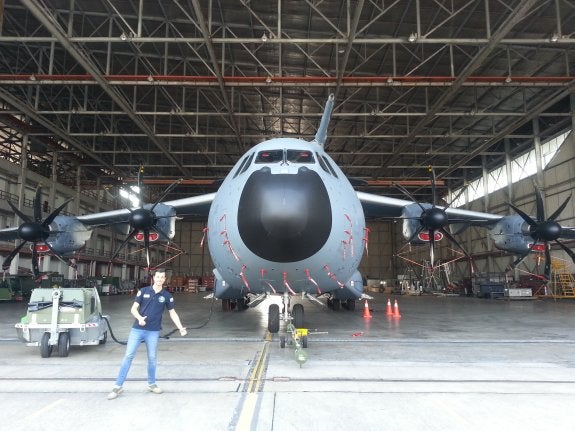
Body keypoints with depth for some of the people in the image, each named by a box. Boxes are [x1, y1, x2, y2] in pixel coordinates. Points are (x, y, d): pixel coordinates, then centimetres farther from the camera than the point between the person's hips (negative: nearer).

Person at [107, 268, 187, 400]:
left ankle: (151, 384, 27)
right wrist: (139, 318, -20)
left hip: (153, 332, 1)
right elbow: (133, 309, 0)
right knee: (128, 356, 0)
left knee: (152, 358, 10)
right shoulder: (143, 291, -2)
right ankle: (118, 386, 9)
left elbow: (172, 313, 9)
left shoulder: (167, 295, 1)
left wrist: (180, 328, 0)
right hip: (137, 329, -1)